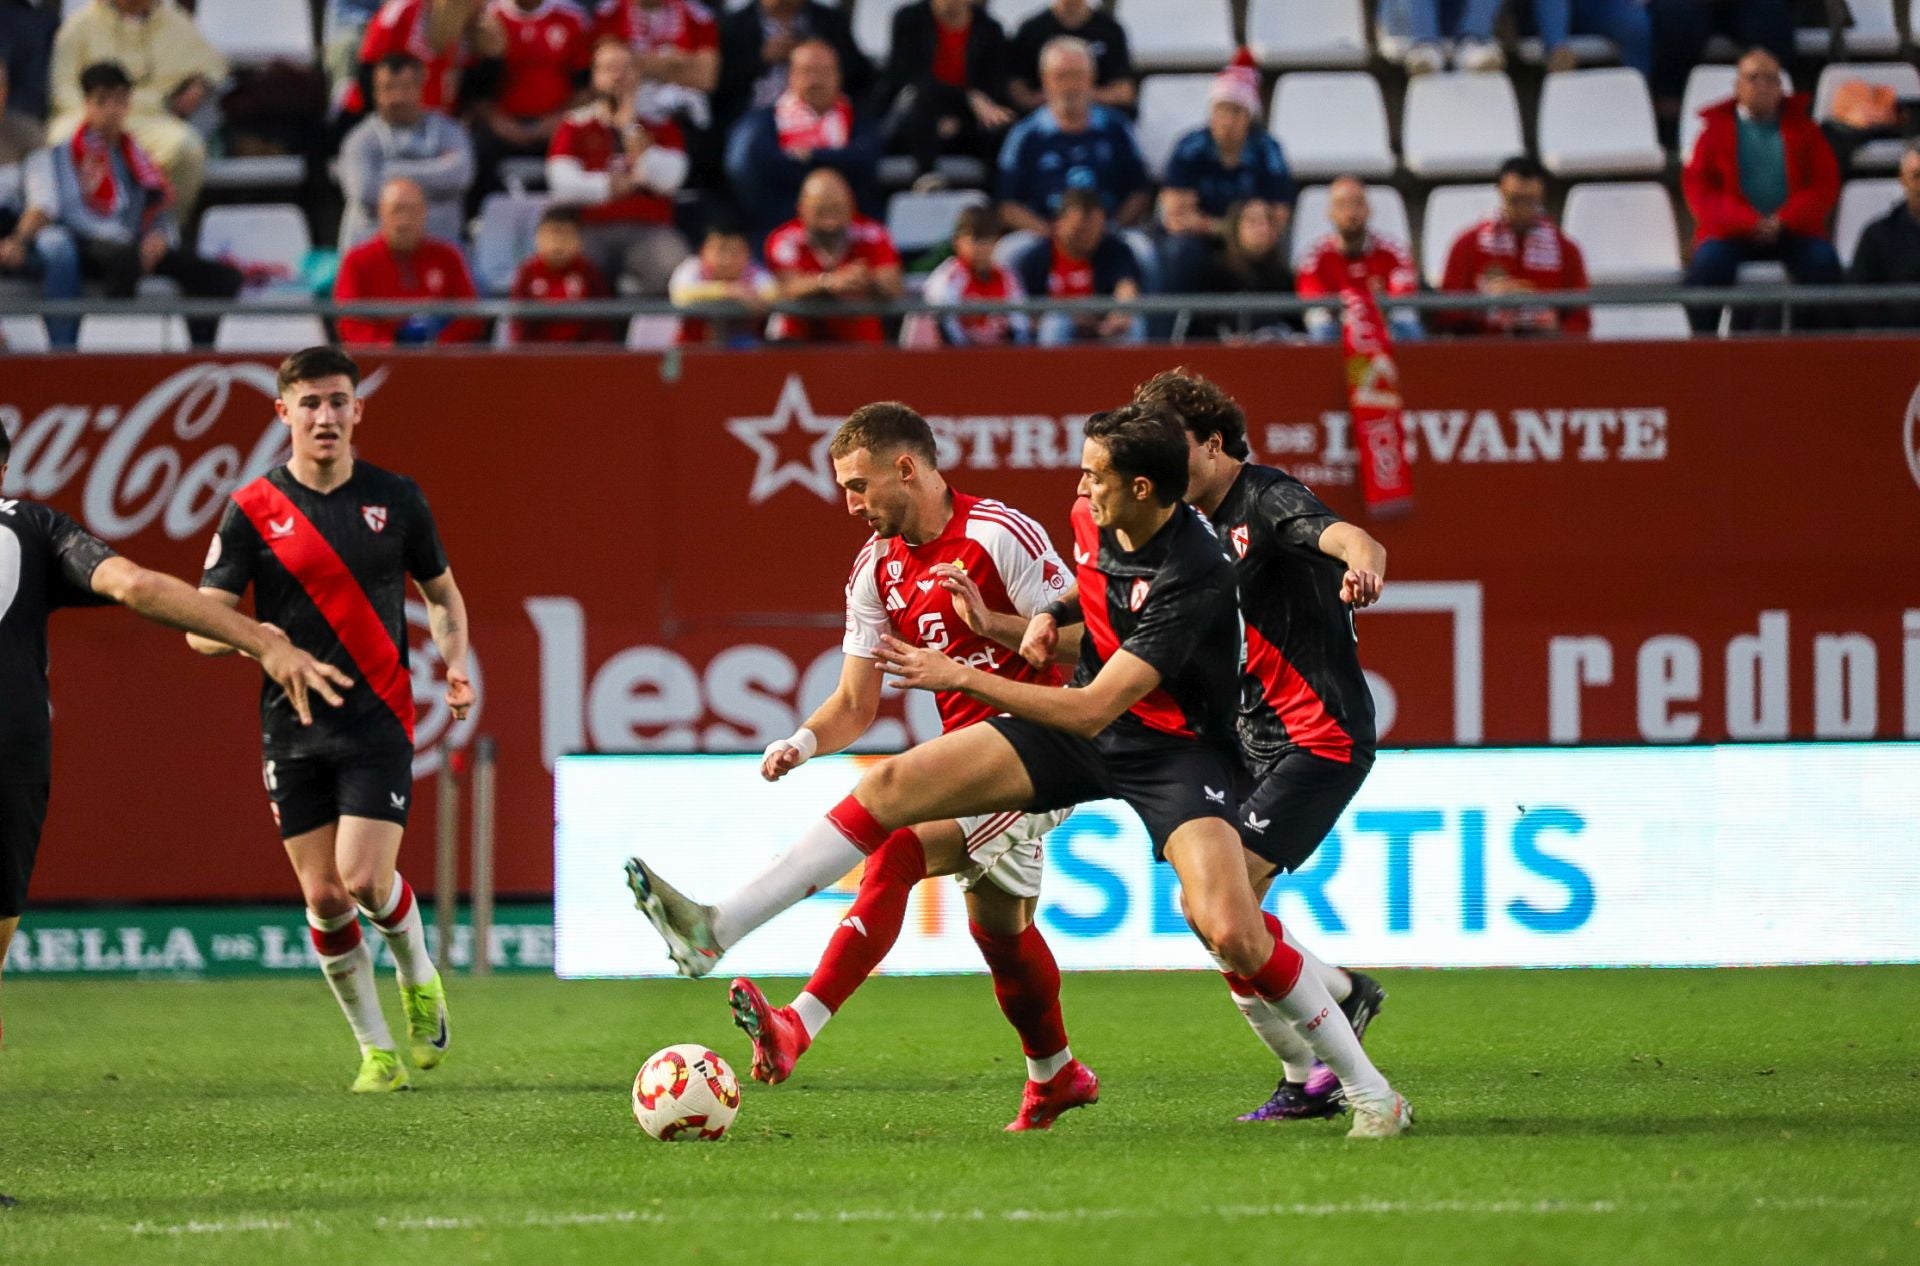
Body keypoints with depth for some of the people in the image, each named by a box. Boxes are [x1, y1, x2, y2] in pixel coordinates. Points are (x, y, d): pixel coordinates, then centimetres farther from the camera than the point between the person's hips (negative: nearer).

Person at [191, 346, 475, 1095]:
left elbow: (442, 592, 17)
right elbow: (200, 624, -3)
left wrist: (455, 662, -2)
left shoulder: (395, 499, 3)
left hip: (378, 723, -1)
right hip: (293, 728, 1)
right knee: (323, 898, 0)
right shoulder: (252, 511, -1)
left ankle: (418, 977, 17)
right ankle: (377, 1051, 15)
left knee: (364, 880, -15)